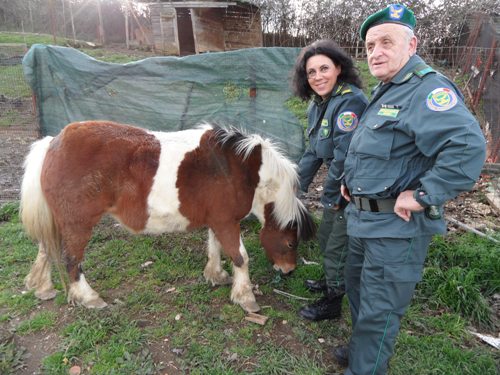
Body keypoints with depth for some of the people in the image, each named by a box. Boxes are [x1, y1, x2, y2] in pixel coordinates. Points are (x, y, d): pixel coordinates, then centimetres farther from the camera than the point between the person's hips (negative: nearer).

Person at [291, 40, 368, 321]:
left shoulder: (351, 101, -24)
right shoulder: (318, 104, 5)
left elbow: (345, 155, -26)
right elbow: (314, 151, 12)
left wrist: (331, 195, -16)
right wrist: (298, 184, 11)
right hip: (337, 187, 9)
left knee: (337, 246, 6)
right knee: (326, 237, 23)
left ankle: (333, 301, 28)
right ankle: (332, 281, 49)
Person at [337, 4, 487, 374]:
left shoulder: (427, 89, -19)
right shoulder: (384, 91, 13)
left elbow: (468, 146, -34)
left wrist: (422, 196, -29)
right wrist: (351, 180, 15)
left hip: (395, 227, -10)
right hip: (364, 218, 11)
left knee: (378, 310, 6)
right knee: (358, 286, 26)